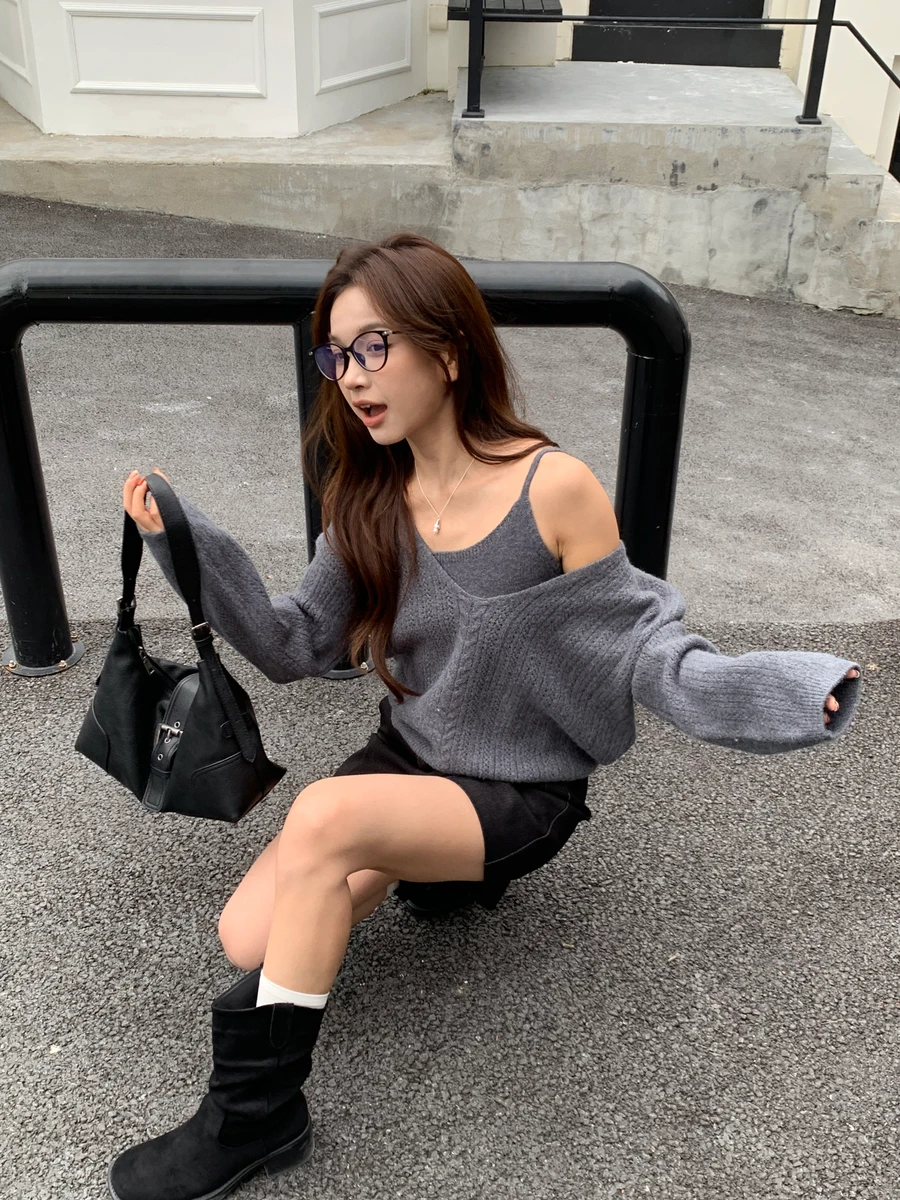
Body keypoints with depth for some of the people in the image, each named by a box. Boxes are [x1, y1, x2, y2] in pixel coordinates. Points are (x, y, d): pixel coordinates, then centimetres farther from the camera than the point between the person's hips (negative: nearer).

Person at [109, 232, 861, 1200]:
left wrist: (789, 690, -29)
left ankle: (252, 1110, -12)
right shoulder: (371, 499, -1)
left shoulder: (555, 488, -18)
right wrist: (185, 543, -10)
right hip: (409, 758, 5)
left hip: (524, 792, -5)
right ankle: (410, 863, 15)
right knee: (246, 938, -13)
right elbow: (296, 643, 0)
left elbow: (636, 640, -13)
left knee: (325, 814, -31)